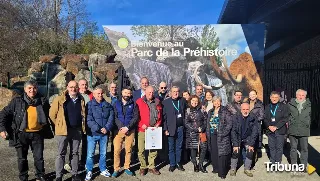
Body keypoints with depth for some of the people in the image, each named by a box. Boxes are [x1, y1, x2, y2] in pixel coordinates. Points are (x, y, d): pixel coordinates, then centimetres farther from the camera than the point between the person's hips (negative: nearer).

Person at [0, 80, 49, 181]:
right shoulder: (17, 101, -7)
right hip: (21, 134, 0)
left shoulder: (43, 101, -5)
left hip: (37, 134, 0)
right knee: (22, 158, 13)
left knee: (39, 157, 9)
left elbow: (48, 115, 8)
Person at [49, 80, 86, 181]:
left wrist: (82, 126, 10)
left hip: (77, 130, 4)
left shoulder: (81, 100, 6)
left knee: (75, 153, 12)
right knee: (61, 154, 3)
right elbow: (52, 114, -1)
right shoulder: (60, 99, -6)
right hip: (64, 130, -4)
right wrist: (59, 125, 3)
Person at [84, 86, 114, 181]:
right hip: (92, 133, -3)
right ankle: (89, 171, 17)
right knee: (90, 154, 2)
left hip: (104, 134, 4)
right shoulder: (89, 105, -4)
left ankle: (103, 170, 29)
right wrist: (97, 128, -18)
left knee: (103, 153, 14)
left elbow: (111, 118, 3)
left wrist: (107, 128, -11)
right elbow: (89, 119, -13)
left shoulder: (108, 105, 8)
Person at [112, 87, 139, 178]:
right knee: (117, 150, -4)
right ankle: (116, 169, 7)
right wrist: (121, 127, -12)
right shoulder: (116, 103, 7)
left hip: (130, 130, 0)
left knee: (128, 150, 5)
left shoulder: (133, 104, 6)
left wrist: (127, 127, -12)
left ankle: (127, 168, 18)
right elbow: (114, 117, 1)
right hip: (119, 130, 0)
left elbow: (135, 117, -2)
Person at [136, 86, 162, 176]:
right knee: (141, 150, -1)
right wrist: (142, 124, -10)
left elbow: (160, 115, 16)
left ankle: (152, 167, 21)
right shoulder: (139, 102, -1)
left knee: (153, 149, 9)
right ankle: (143, 167, 14)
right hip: (143, 129, -3)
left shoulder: (157, 102, 11)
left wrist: (158, 124, 3)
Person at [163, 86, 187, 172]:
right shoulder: (166, 102, -4)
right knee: (171, 147, 7)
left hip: (180, 127, 3)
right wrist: (165, 129, -9)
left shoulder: (183, 100, 6)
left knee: (179, 146, 12)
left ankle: (178, 163, 24)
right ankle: (172, 164, 17)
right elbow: (164, 116, -5)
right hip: (171, 128, -3)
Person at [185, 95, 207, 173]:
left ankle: (201, 165, 10)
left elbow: (205, 120, 6)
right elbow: (186, 123, -1)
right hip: (191, 133, -1)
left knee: (203, 148, -5)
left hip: (201, 133, 1)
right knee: (193, 148, 1)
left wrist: (202, 128, -9)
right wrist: (195, 129, -9)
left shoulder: (201, 110, 5)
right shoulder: (188, 111, 2)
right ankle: (195, 165, 16)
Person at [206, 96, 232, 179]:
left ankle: (222, 172, 4)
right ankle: (216, 168, 25)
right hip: (212, 136, 5)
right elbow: (208, 124, 18)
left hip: (222, 136, -5)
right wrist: (208, 133, 9)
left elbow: (229, 123, -11)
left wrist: (223, 133, -16)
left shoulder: (225, 111, -6)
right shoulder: (210, 112, 12)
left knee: (221, 153, -5)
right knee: (213, 153, 9)